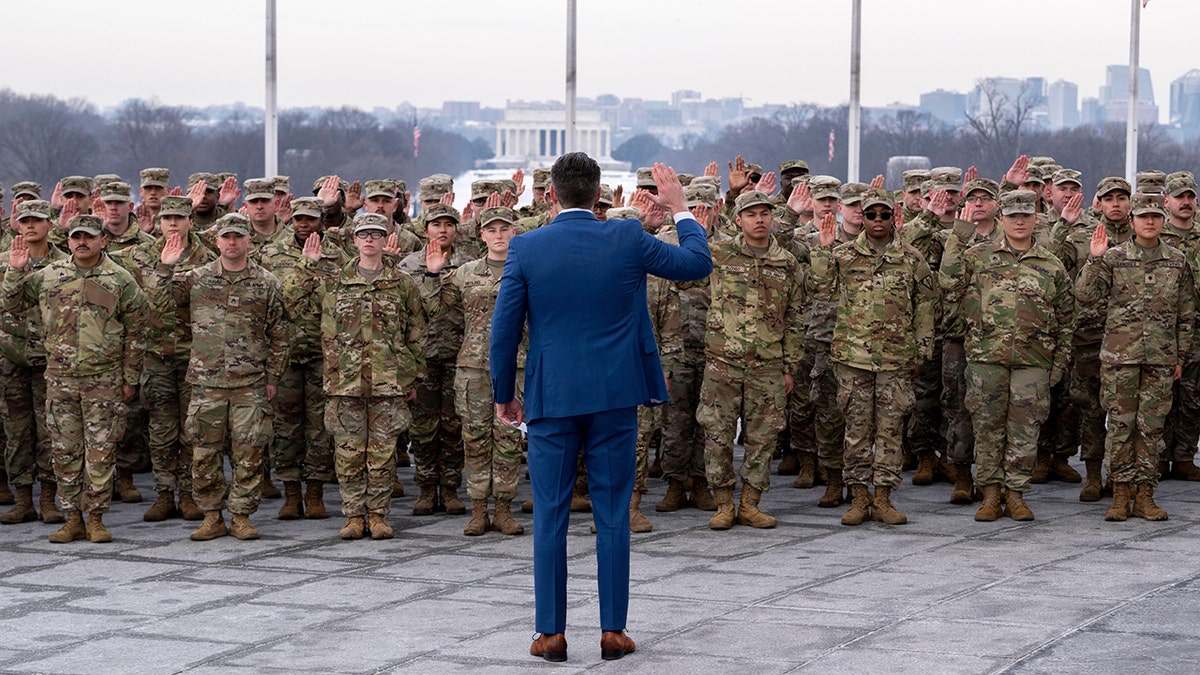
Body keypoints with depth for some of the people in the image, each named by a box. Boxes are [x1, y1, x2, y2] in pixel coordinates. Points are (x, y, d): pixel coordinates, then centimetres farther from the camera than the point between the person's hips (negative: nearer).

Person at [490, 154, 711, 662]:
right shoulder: (627, 239, -4)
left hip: (551, 399, -1)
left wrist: (503, 394, 9)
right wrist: (680, 209, 23)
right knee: (613, 516, 7)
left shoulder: (526, 248, -5)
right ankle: (613, 630, 9)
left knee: (550, 517, 6)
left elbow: (504, 330, -3)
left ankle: (551, 633, 7)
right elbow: (698, 263, 9)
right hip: (615, 397, 1)